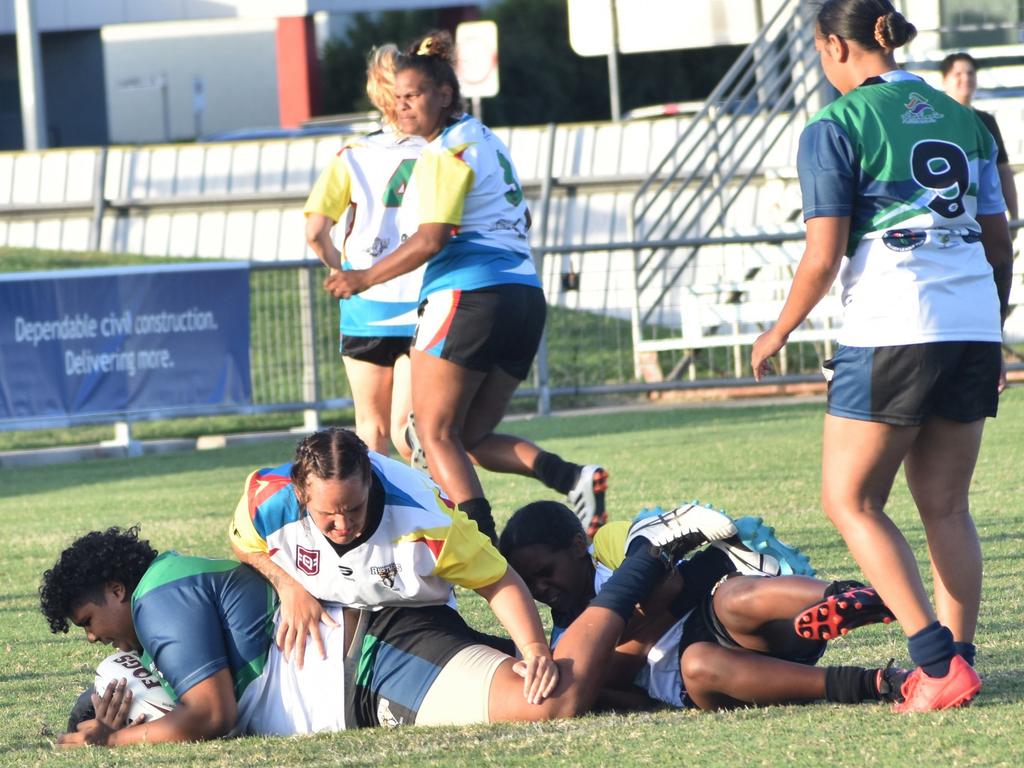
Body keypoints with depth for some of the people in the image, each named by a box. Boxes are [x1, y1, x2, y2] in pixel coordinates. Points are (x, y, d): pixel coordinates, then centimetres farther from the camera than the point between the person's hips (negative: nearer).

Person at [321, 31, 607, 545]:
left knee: (436, 434, -5)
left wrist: (365, 278, -9)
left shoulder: (447, 152, -7)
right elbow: (521, 219, 31)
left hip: (467, 295, -9)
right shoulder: (486, 142, 21)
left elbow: (430, 239, -16)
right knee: (472, 438, 10)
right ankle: (572, 478, -10)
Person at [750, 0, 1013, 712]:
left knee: (851, 499, 3)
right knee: (947, 506, 11)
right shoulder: (961, 118, 14)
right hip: (975, 331, 6)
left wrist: (777, 335, 6)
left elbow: (823, 258, -8)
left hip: (891, 332, -6)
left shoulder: (836, 126, -5)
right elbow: (1000, 244, 16)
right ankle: (958, 663, 4)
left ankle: (938, 662, -8)